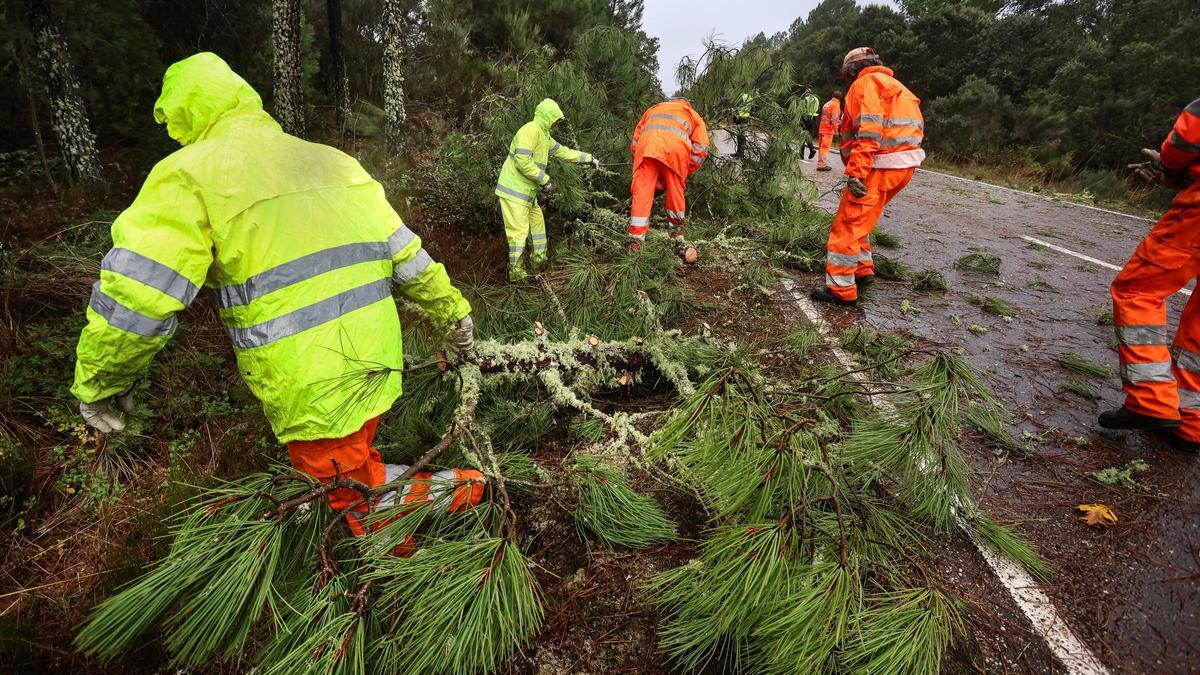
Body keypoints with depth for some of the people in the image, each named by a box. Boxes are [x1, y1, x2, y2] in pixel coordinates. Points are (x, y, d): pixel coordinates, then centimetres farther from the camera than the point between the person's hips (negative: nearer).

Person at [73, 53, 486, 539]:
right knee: (353, 461, 27)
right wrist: (452, 309, 21)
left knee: (353, 485, 15)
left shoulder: (190, 172, -6)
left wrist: (99, 385, 4)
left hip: (313, 391, -7)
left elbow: (134, 295, -12)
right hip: (376, 365, 7)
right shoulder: (335, 161, 12)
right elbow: (405, 252, 11)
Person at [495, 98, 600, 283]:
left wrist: (589, 158, 30)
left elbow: (564, 151, 26)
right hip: (514, 190, -10)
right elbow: (522, 161, -25)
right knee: (519, 230, -8)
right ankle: (516, 272, -2)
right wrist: (545, 179, -18)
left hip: (528, 191, 10)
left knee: (537, 222, 18)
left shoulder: (544, 135, 17)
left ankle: (538, 260, 32)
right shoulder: (531, 130, -15)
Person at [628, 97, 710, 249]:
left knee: (642, 192, 1)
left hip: (646, 144, 1)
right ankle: (677, 230, 29)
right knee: (675, 190, 15)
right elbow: (701, 150, 16)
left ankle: (636, 241, -4)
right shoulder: (693, 114, 32)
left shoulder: (652, 109, 39)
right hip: (676, 145, -1)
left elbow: (634, 143, 28)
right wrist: (684, 174, 22)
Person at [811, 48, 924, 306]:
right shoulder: (893, 85, 26)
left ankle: (840, 289, -4)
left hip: (880, 167, -10)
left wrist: (856, 172, -24)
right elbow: (916, 127, 22)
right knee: (857, 219, 22)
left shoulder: (866, 83, -3)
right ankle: (863, 269, 26)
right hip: (903, 166, 10)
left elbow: (869, 129, -19)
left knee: (847, 225, -6)